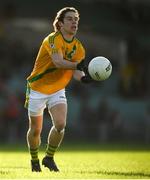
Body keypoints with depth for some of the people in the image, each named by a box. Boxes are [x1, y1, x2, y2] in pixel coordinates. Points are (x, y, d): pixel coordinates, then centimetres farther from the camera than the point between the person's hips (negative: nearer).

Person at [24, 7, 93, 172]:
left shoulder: (78, 47, -1)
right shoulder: (52, 39, -22)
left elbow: (75, 71, -3)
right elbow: (58, 62, -38)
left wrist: (84, 77, -27)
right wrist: (77, 65, -54)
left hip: (58, 91, 4)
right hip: (37, 89, -4)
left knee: (60, 125, -17)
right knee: (35, 129, 5)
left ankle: (49, 158, 5)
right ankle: (34, 161, 30)